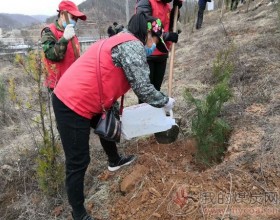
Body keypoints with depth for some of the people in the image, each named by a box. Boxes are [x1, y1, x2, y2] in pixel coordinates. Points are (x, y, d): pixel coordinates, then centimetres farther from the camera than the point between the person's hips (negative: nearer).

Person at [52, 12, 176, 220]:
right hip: (73, 105, -11)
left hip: (74, 98, 11)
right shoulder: (133, 45, -15)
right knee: (78, 162, 1)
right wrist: (166, 101, 0)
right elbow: (142, 88, -17)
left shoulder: (121, 40, 16)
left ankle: (115, 162, 55)